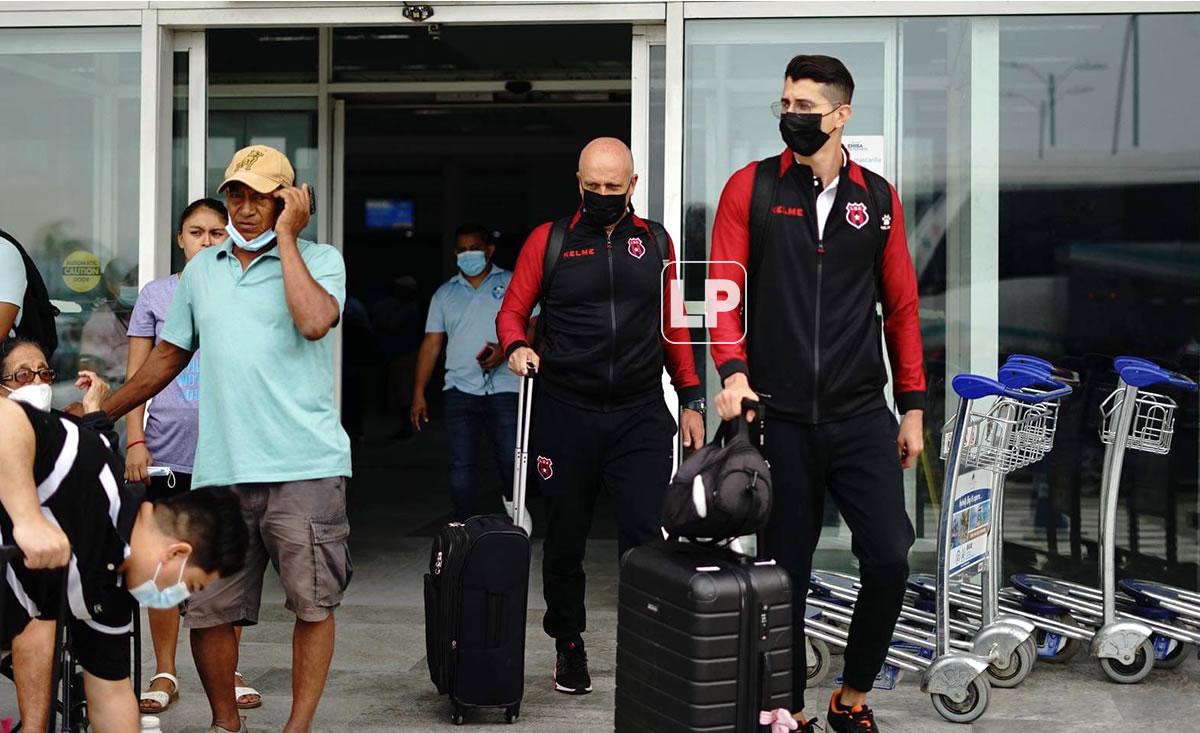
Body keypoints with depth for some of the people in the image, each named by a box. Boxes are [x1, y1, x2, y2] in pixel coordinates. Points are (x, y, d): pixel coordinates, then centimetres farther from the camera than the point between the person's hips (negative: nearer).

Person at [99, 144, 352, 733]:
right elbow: (168, 357, 24)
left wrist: (285, 236, -9)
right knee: (207, 607, 3)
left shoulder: (319, 260, 3)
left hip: (306, 467, -4)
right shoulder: (201, 270, 16)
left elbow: (313, 322, -19)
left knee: (313, 602, -2)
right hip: (220, 469, 4)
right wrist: (98, 415, 22)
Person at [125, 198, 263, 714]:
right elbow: (137, 375, 6)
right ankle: (164, 674, 15)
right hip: (167, 451, 0)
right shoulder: (156, 295, 6)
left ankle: (228, 672, 15)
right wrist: (135, 441, -3)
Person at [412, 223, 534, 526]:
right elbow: (431, 344, 14)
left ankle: (511, 500, 21)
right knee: (460, 464, -2)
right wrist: (419, 393, 8)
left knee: (510, 458, -10)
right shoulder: (445, 294, 16)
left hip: (505, 387, -2)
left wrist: (505, 350, -15)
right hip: (460, 388, 3)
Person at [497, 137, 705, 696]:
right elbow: (512, 310, 7)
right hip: (566, 414, -1)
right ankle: (568, 647, 25)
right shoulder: (550, 240, 4)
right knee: (566, 539, 9)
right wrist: (516, 347, -15)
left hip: (641, 415, 1)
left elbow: (673, 326, 15)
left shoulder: (655, 242, 11)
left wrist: (691, 399, 10)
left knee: (645, 536, -8)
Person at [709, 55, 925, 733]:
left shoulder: (878, 198, 7)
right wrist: (733, 369, -19)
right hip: (780, 416, -1)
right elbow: (724, 288, -4)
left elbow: (901, 306, 9)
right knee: (787, 571, 7)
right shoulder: (751, 188, 2)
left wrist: (913, 405, 8)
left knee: (890, 558, -6)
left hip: (862, 415, 1)